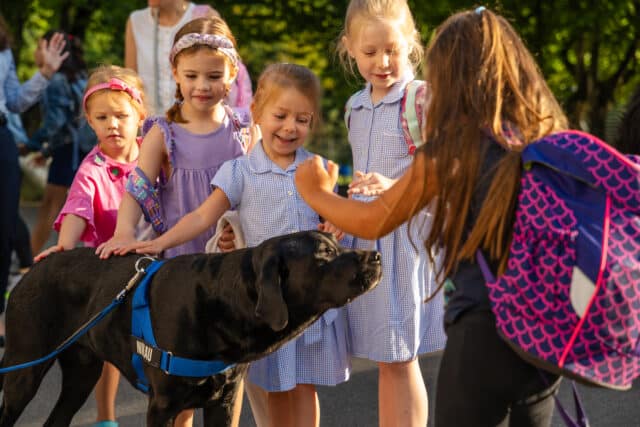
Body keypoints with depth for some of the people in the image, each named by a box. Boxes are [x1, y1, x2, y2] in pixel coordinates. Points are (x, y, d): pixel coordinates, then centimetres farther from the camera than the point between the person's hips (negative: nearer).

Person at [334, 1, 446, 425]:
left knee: (400, 359, -2)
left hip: (406, 235, -7)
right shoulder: (357, 106, 12)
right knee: (384, 360, 12)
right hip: (364, 236, 7)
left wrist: (394, 189, -30)